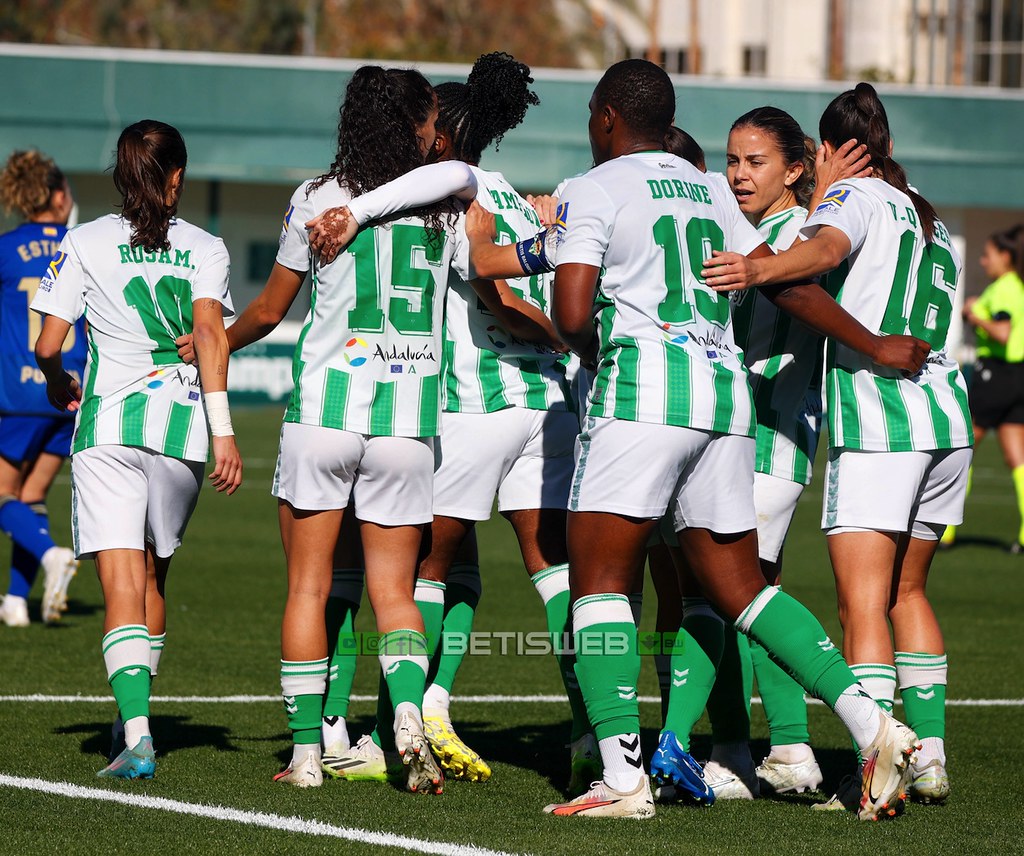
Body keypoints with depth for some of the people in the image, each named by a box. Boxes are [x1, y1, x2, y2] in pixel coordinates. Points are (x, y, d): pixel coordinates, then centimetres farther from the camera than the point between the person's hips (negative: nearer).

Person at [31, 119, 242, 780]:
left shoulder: (86, 242, 5)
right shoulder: (204, 247, 7)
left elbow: (48, 343, 2)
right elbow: (211, 333, -8)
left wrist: (59, 385, 24)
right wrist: (222, 431, -12)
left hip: (108, 425, -2)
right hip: (182, 427, 2)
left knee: (123, 587, -8)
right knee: (152, 579, 20)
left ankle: (137, 735, -24)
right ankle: (137, 717, 28)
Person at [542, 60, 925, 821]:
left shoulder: (594, 192, 1)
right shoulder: (709, 193, 20)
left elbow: (571, 317, -7)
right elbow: (792, 285, 22)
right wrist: (874, 347, 34)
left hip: (643, 386, -6)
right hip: (725, 388, 6)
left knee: (600, 581, -2)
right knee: (739, 586, 12)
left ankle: (623, 777, -13)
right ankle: (872, 725, 0)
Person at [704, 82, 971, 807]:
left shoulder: (856, 196, 0)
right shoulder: (930, 222, 24)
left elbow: (827, 247, -22)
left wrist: (759, 270, -42)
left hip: (877, 418, -8)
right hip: (945, 415, 8)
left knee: (862, 603, -10)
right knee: (907, 591, 20)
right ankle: (930, 754, 19)